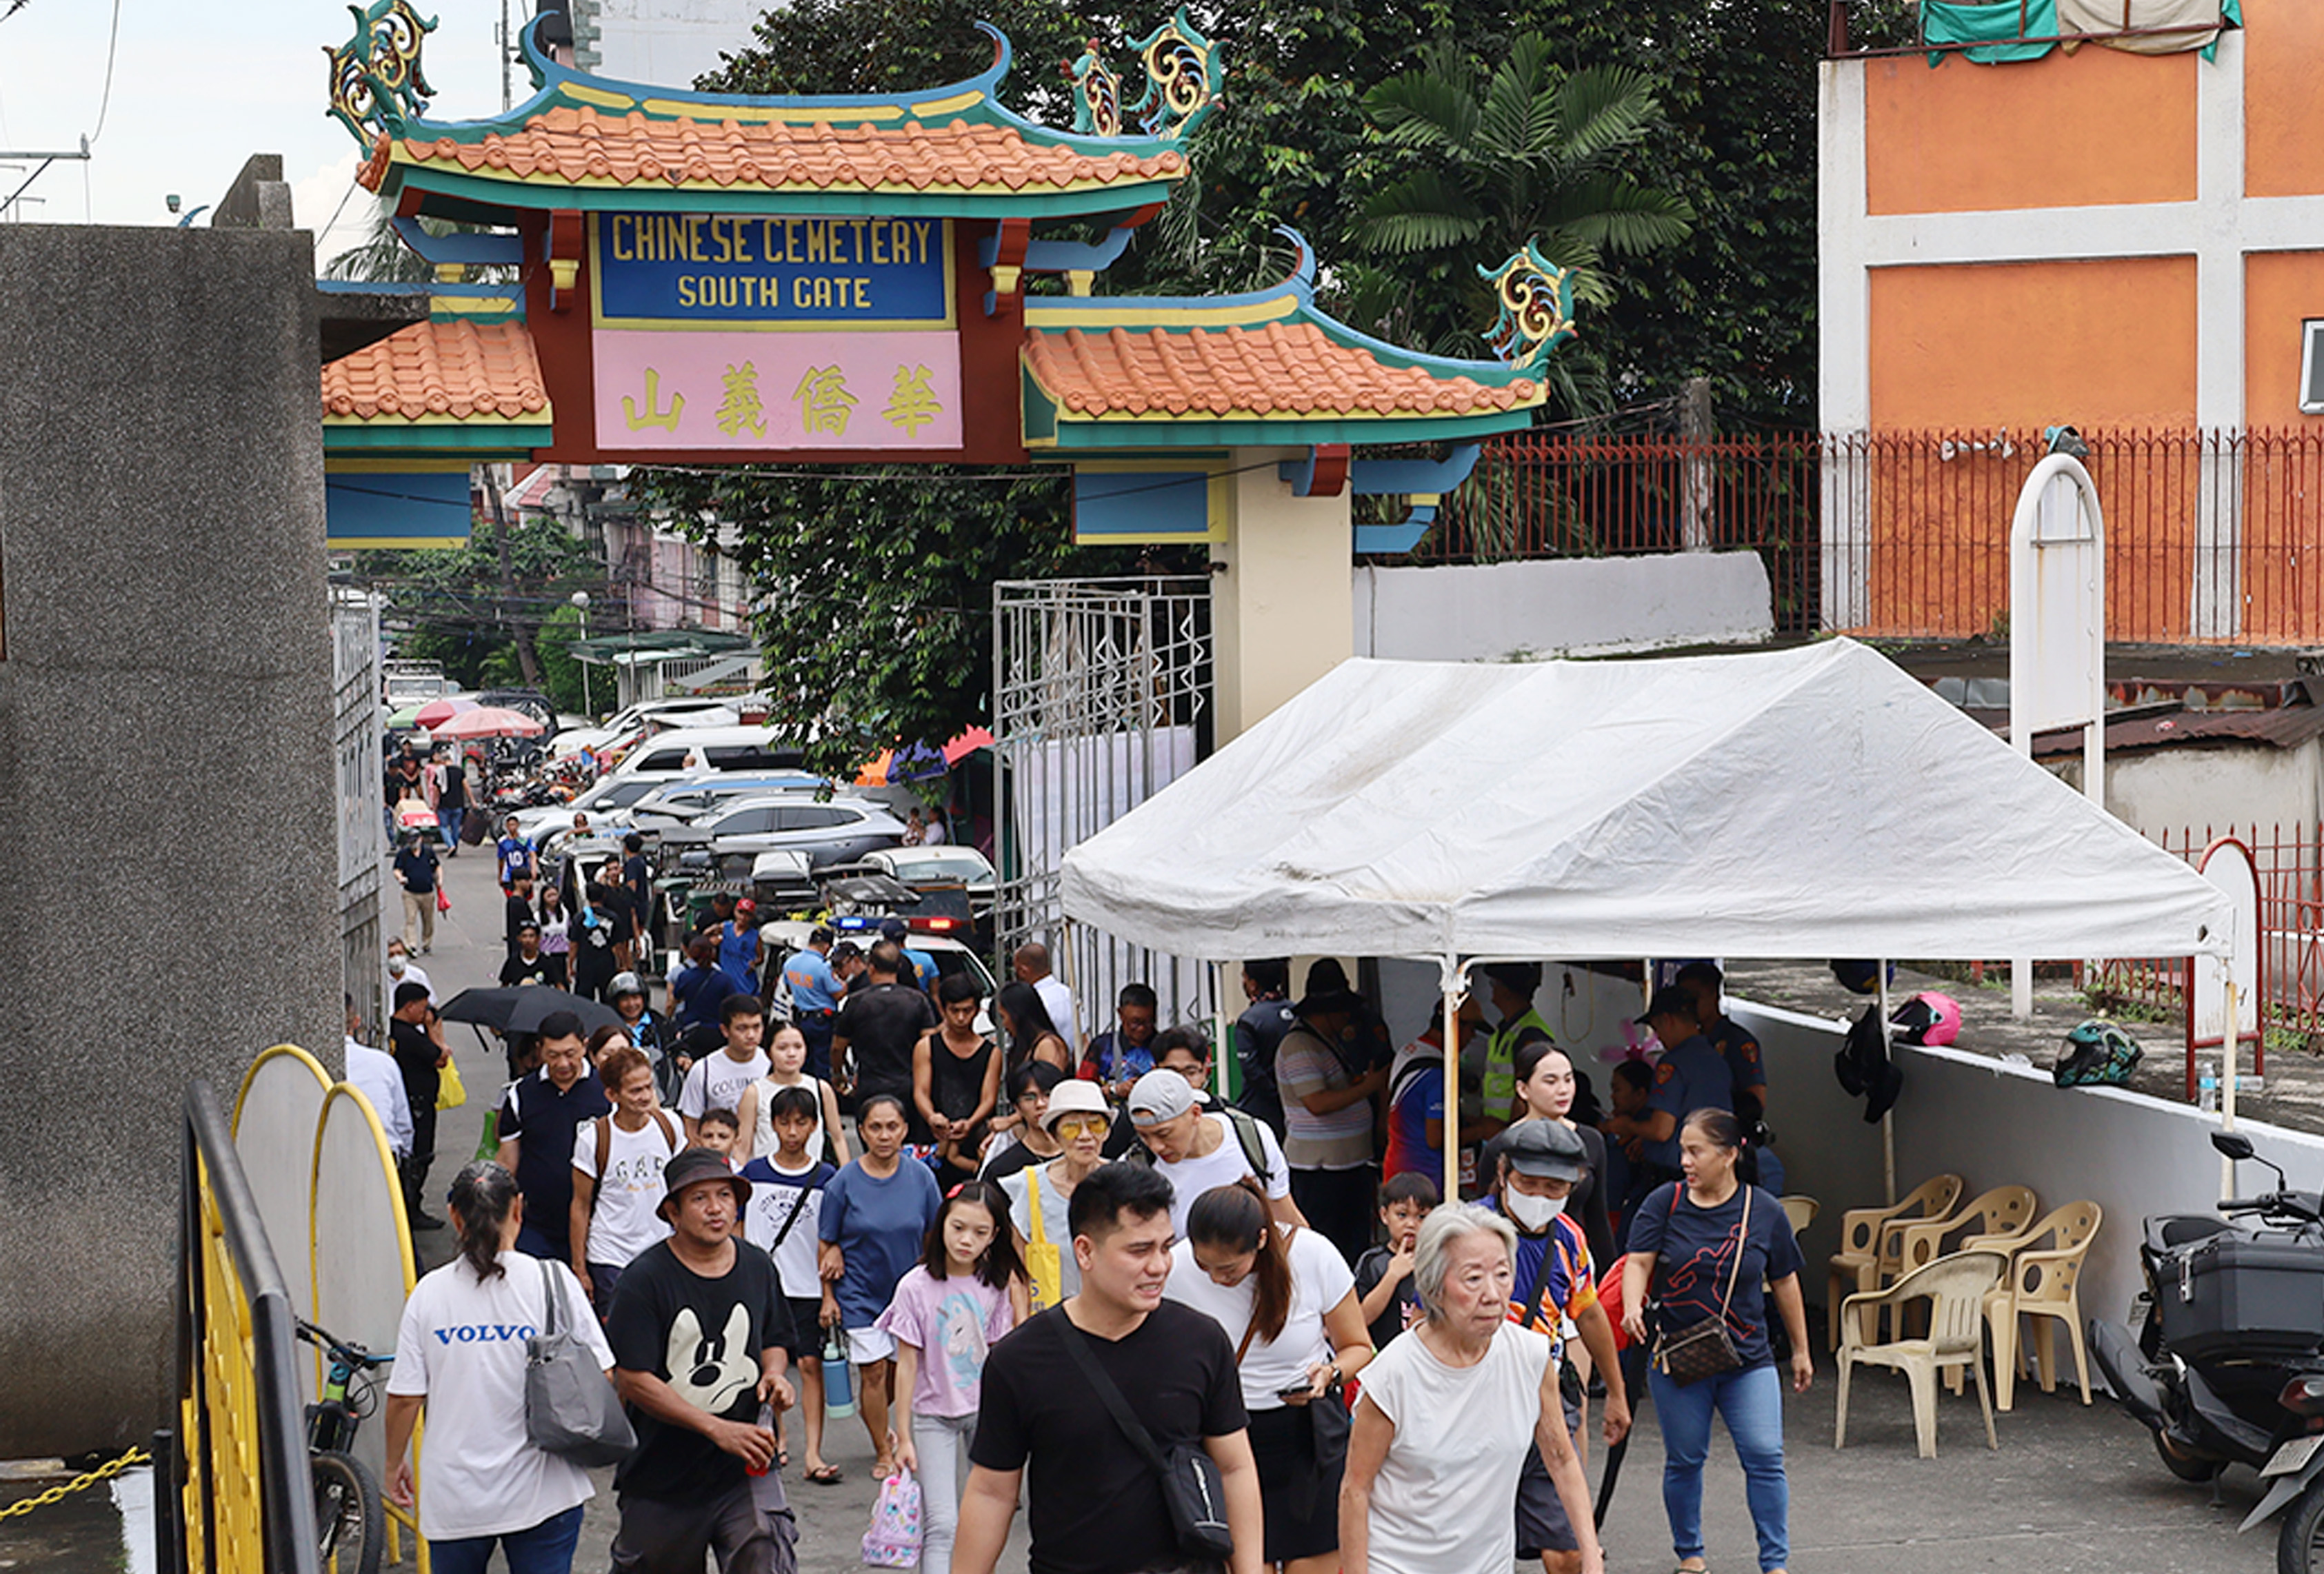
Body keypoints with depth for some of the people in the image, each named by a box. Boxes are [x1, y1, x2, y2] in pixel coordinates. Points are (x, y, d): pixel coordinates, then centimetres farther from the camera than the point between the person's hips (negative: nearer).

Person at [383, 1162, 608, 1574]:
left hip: (455, 1498, 1)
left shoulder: (429, 1293, -4)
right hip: (540, 1491, -1)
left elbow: (404, 1397, -2)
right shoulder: (551, 1281, -7)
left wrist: (394, 1466, 13)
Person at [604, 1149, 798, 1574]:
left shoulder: (758, 1268, 5)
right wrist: (717, 1429, -22)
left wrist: (773, 1373, -2)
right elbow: (634, 1380, -16)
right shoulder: (644, 1280, -12)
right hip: (662, 1472, -2)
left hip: (746, 1471, 3)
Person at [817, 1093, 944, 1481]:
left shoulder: (920, 1177, -6)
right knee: (873, 1372, -3)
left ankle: (879, 1427, 41)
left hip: (907, 1288, 2)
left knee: (900, 1372, 12)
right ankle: (883, 1452, 14)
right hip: (861, 1292, -2)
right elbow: (826, 1245, -4)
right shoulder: (844, 1182, -11)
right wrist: (828, 1297, -8)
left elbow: (932, 1237, 4)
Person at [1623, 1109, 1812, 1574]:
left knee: (1765, 1457, -8)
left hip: (1748, 1360, 0)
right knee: (1684, 1460, 8)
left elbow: (1785, 1282, 10)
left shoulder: (1764, 1211, 1)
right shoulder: (1664, 1203, -2)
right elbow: (1639, 1261, -8)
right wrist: (1634, 1305, -30)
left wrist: (1801, 1351, 16)